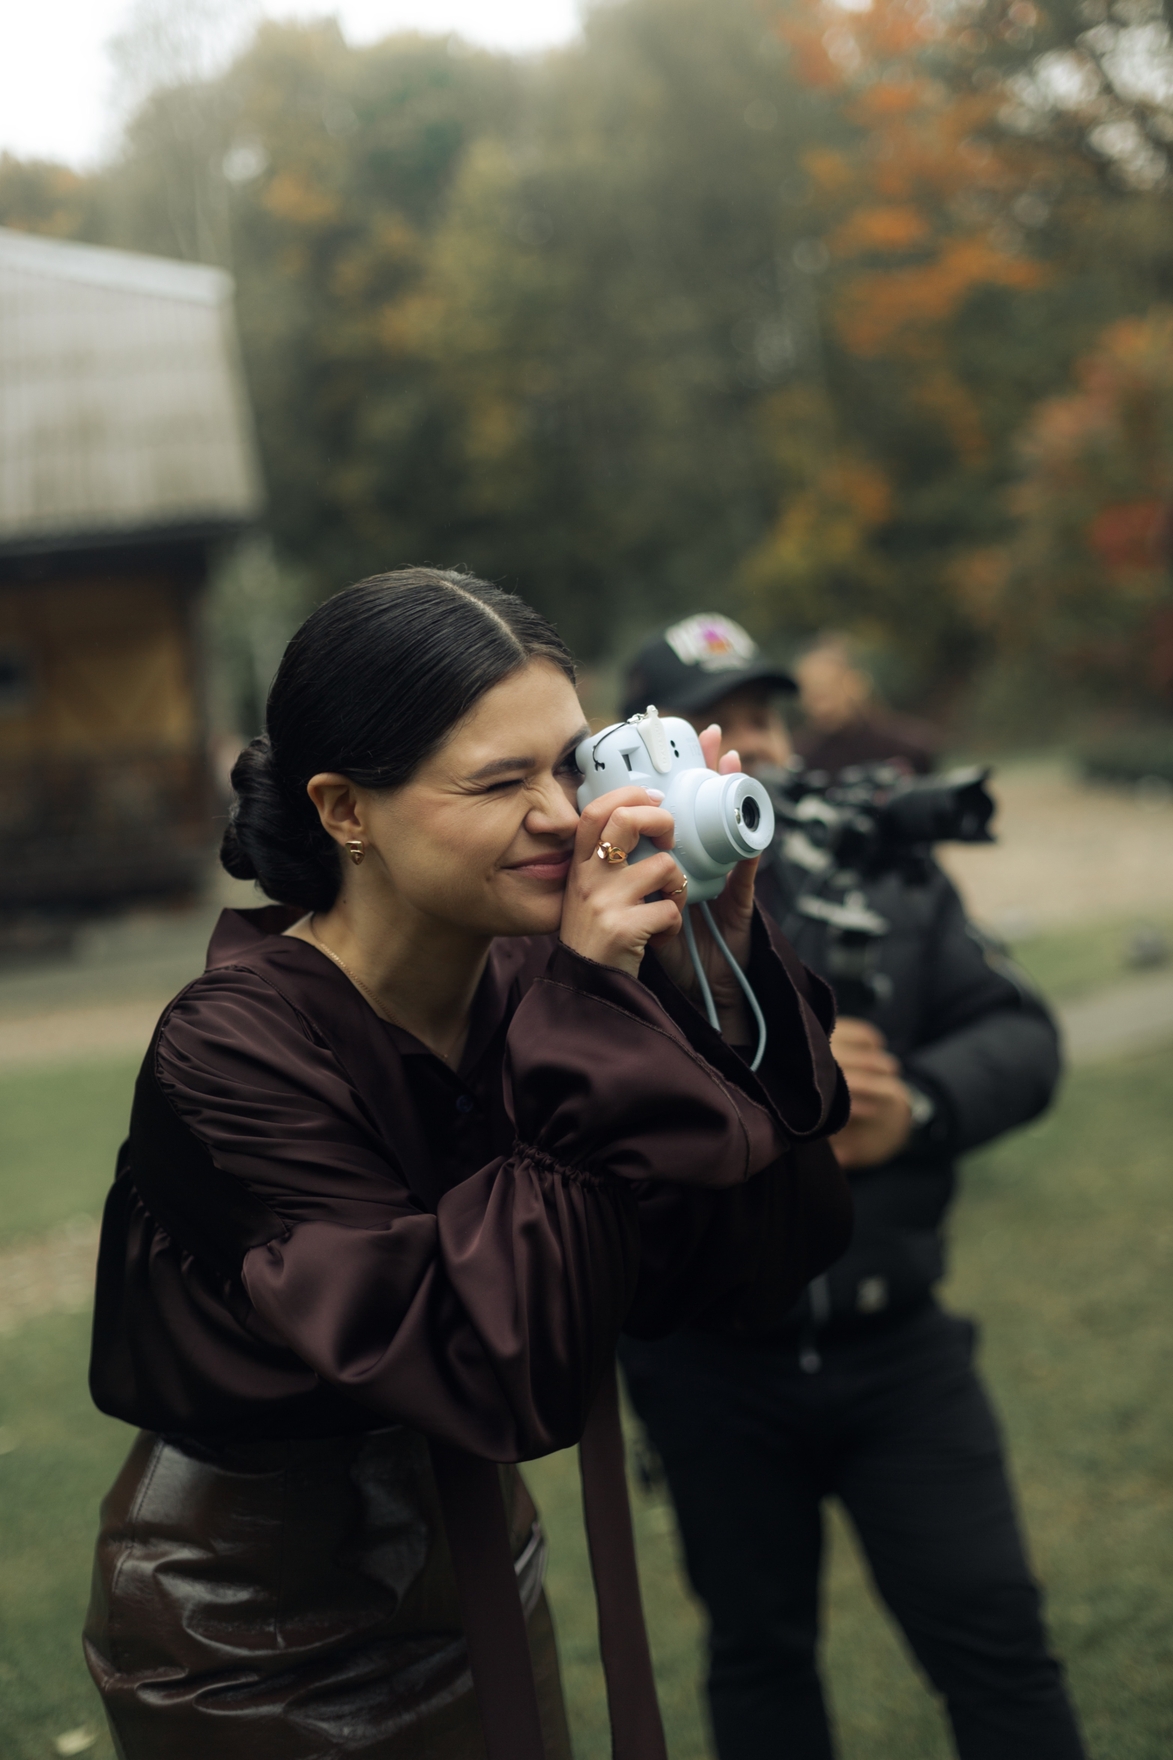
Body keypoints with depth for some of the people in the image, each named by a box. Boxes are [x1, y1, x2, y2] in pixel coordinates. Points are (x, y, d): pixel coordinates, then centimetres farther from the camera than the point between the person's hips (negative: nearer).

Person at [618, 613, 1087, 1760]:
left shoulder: (882, 870, 0)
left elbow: (1020, 1036, -3)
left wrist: (916, 1106, -23)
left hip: (894, 1345, 1)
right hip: (713, 1372, -1)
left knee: (991, 1626, 4)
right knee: (759, 1647, 18)